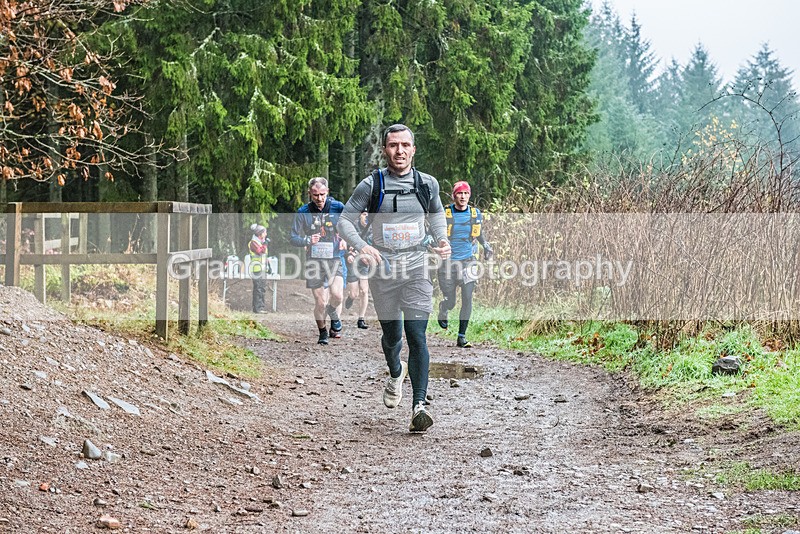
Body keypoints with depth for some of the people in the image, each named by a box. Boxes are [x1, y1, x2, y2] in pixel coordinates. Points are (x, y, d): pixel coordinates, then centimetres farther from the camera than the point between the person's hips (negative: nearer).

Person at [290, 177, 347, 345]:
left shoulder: (338, 208, -2)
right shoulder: (303, 213, -1)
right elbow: (293, 238, 4)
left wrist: (346, 240, -8)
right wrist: (308, 240, -16)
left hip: (335, 259, -1)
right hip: (314, 261, 1)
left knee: (336, 294, -22)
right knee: (320, 302, 1)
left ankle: (335, 319, 10)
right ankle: (322, 332, 24)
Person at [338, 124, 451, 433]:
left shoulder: (427, 184, 6)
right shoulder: (371, 185, -2)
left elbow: (436, 215, 23)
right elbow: (345, 221, 1)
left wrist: (442, 240, 3)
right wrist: (361, 247, -17)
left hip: (416, 267, 0)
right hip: (382, 268, 0)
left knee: (417, 335, -12)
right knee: (392, 334, 10)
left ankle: (419, 405, -16)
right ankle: (396, 373, 45)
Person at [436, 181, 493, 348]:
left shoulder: (476, 214, 3)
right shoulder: (444, 214, -7)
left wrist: (486, 246, 5)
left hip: (468, 261, 2)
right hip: (448, 262, -2)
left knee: (467, 299, -10)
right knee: (450, 302, 3)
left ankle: (461, 336, -1)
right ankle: (442, 312, 42)